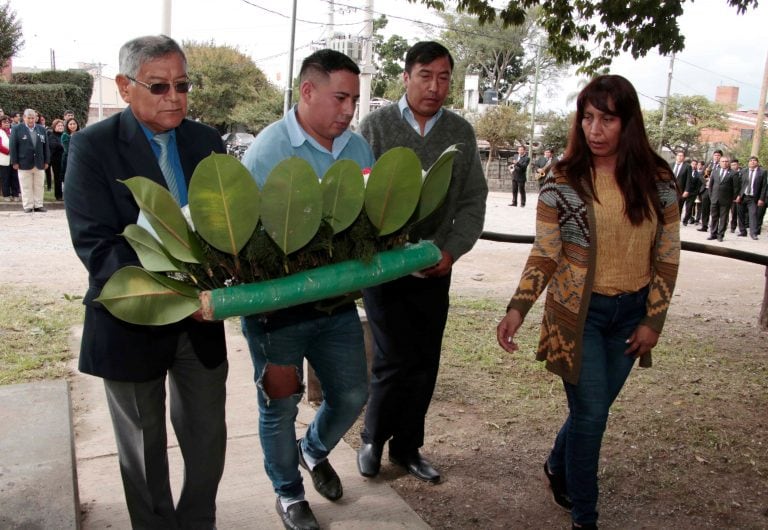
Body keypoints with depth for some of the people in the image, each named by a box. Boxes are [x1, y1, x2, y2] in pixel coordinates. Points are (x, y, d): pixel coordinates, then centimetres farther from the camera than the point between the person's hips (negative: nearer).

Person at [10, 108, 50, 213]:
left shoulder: (42, 129, 11)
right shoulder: (17, 129, 0)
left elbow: (46, 146, 11)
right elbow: (13, 146, -3)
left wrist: (47, 161, 5)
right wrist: (15, 162, -8)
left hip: (39, 163, 3)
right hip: (24, 163, -3)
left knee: (39, 186, 7)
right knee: (26, 187, 2)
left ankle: (38, 205, 14)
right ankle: (28, 206, 7)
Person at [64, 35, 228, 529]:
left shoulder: (207, 140, 1)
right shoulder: (93, 146, -12)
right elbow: (94, 242, -20)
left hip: (201, 318, 4)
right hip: (132, 321, -3)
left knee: (208, 437, 15)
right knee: (144, 445, 16)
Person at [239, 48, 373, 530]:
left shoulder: (358, 147, 2)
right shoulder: (268, 149, -16)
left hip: (338, 302, 5)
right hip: (277, 306, -5)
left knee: (352, 395, 15)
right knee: (280, 405, 11)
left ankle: (314, 450, 47)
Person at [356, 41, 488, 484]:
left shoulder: (462, 133, 5)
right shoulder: (377, 125, -4)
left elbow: (473, 200, 5)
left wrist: (452, 250, -9)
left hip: (436, 267, 3)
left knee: (425, 363, 9)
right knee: (395, 360, -2)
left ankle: (407, 446, 28)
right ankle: (373, 440, 23)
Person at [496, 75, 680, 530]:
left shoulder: (658, 180, -4)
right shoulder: (562, 182, -10)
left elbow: (667, 256, 2)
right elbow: (544, 255, -8)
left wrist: (653, 320, -2)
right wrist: (518, 309, -20)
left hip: (632, 311, 3)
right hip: (578, 311, -3)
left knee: (595, 407, 16)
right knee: (591, 413, 0)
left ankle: (558, 467, 46)